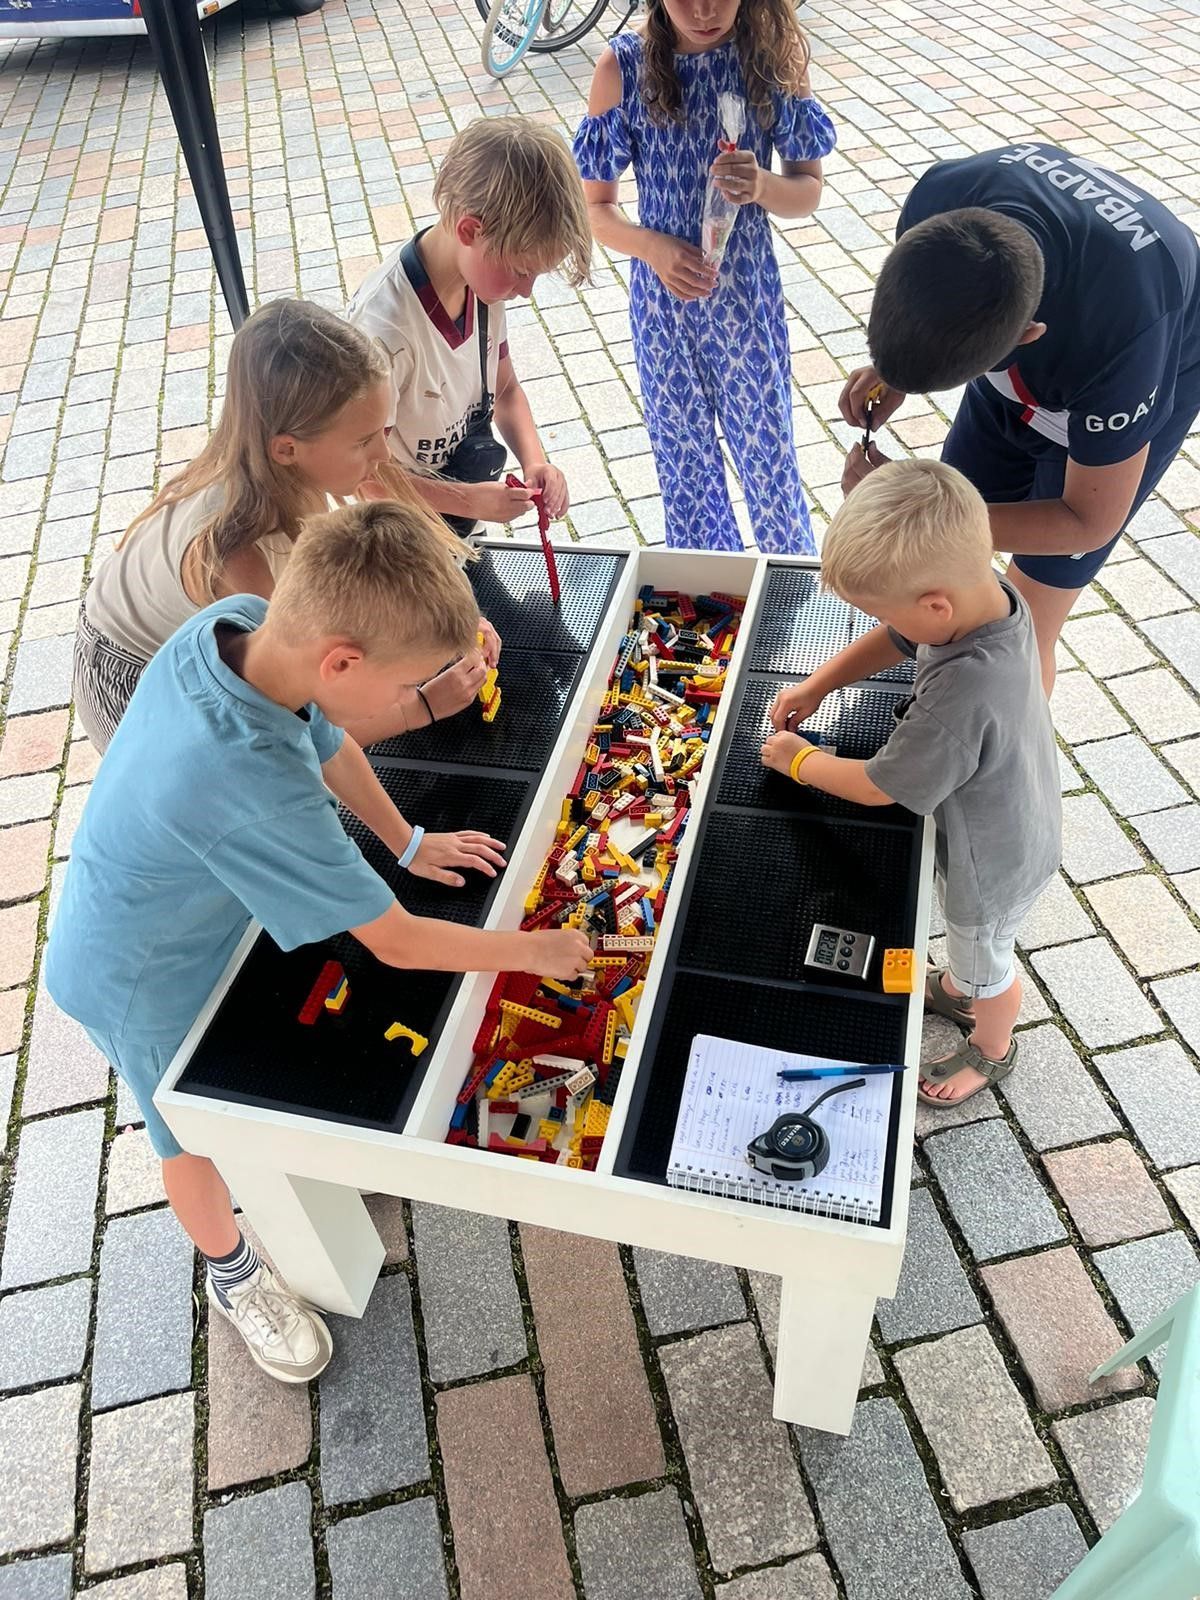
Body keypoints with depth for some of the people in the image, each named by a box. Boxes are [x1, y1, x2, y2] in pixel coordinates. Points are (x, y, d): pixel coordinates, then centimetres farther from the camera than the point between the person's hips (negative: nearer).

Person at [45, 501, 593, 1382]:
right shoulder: (257, 787, -46)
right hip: (146, 978, -7)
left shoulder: (240, 618, -24)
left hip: (175, 907, 7)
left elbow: (326, 741, -1)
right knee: (193, 1135, 21)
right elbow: (398, 944, -33)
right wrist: (535, 950, -18)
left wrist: (407, 841, 4)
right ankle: (235, 1276, 49)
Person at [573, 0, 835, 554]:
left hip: (748, 298, 0)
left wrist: (763, 185, -24)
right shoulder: (623, 66, -11)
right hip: (662, 299, 1)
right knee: (685, 462, 13)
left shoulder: (775, 53, -9)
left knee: (768, 456, 9)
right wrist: (652, 246, -24)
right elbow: (594, 206, -5)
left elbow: (809, 190, -2)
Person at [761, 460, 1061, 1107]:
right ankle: (957, 990, 65)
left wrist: (799, 760, -13)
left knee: (984, 959, 25)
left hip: (993, 857, -7)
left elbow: (880, 787, -30)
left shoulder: (961, 695, -47)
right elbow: (893, 639, -1)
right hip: (1004, 821, 7)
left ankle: (991, 1050, 55)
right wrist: (816, 686, -7)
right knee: (965, 933, 35)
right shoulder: (985, 590, -23)